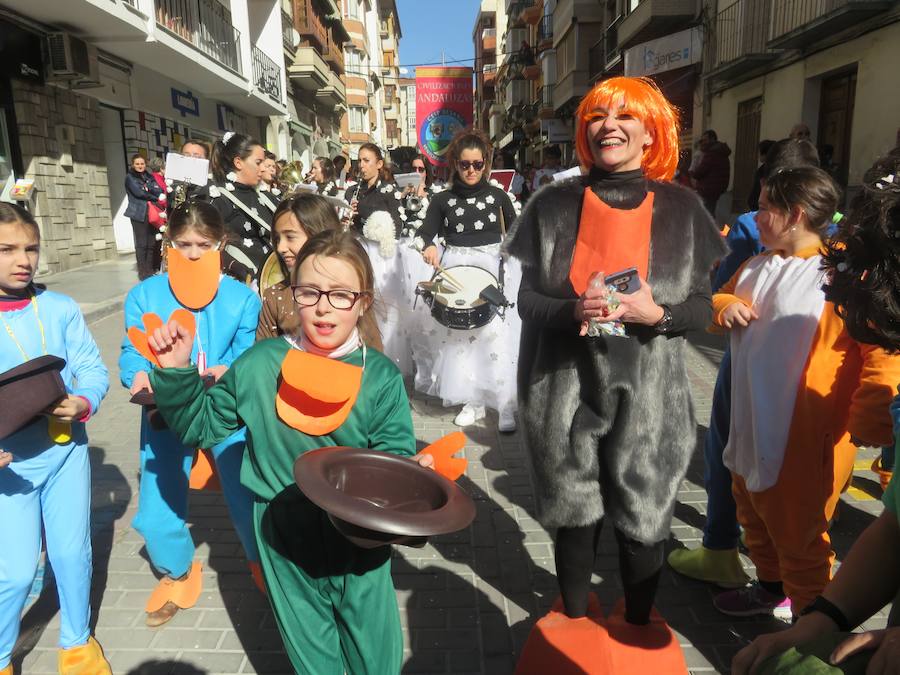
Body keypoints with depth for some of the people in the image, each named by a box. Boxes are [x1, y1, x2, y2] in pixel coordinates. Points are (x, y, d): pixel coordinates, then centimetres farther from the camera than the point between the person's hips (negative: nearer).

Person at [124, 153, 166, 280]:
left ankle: (151, 270, 10)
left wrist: (161, 195, -19)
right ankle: (143, 272, -3)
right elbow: (138, 192, -10)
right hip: (139, 214, -4)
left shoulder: (149, 177, 18)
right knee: (141, 244, -6)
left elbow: (159, 190, 3)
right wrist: (156, 197, -6)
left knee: (152, 243, 3)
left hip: (152, 213, 4)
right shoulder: (130, 177, 4)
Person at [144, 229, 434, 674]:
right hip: (285, 537, 2)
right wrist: (176, 375, -7)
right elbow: (202, 424, 6)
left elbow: (393, 455, -8)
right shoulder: (258, 364, -6)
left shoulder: (382, 378, -11)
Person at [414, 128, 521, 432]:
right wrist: (427, 246, -17)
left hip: (494, 268, -1)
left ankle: (506, 403, -2)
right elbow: (425, 232, 4)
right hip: (455, 271, 2)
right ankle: (472, 400, 12)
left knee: (498, 335, -9)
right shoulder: (442, 200, 7)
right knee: (458, 334, 0)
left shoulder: (498, 196, 6)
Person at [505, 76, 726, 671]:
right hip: (567, 391, 1)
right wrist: (573, 310, -21)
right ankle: (574, 620, 39)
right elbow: (528, 299, 0)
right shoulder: (554, 205, 1)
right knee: (574, 514, 12)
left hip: (647, 393, 0)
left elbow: (703, 307, 2)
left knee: (643, 520, 8)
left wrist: (658, 314, -19)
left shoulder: (681, 207, 2)